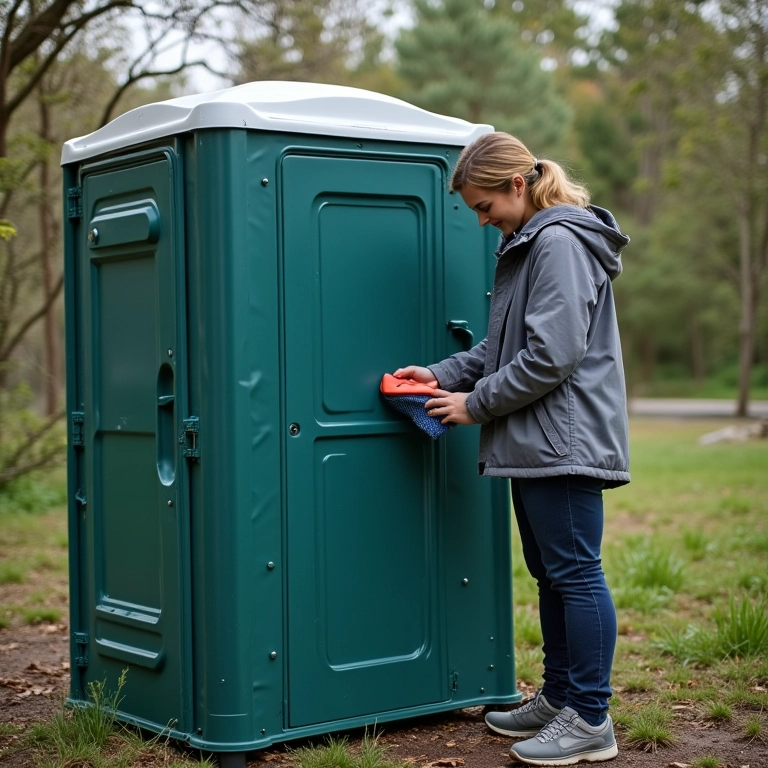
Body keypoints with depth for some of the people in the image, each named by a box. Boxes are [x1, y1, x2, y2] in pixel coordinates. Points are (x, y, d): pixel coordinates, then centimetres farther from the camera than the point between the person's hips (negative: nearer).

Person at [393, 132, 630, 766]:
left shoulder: (561, 244, -14)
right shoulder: (527, 245, 18)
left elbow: (551, 355, -21)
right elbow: (503, 344, 21)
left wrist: (475, 405, -13)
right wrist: (443, 374, 7)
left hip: (565, 440, -10)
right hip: (537, 444, 11)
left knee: (575, 572, -6)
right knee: (549, 572, 16)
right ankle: (558, 699, 27)